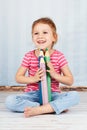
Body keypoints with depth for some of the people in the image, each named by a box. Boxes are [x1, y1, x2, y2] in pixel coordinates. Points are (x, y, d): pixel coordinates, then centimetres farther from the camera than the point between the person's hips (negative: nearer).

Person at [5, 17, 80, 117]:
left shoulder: (59, 56, -2)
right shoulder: (29, 56, 0)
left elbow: (70, 81, -1)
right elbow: (18, 77, 3)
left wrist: (54, 74, -18)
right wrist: (33, 79, -15)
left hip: (52, 94, -1)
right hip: (32, 94, 1)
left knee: (74, 96, -28)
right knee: (9, 101, -27)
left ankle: (37, 110, -30)